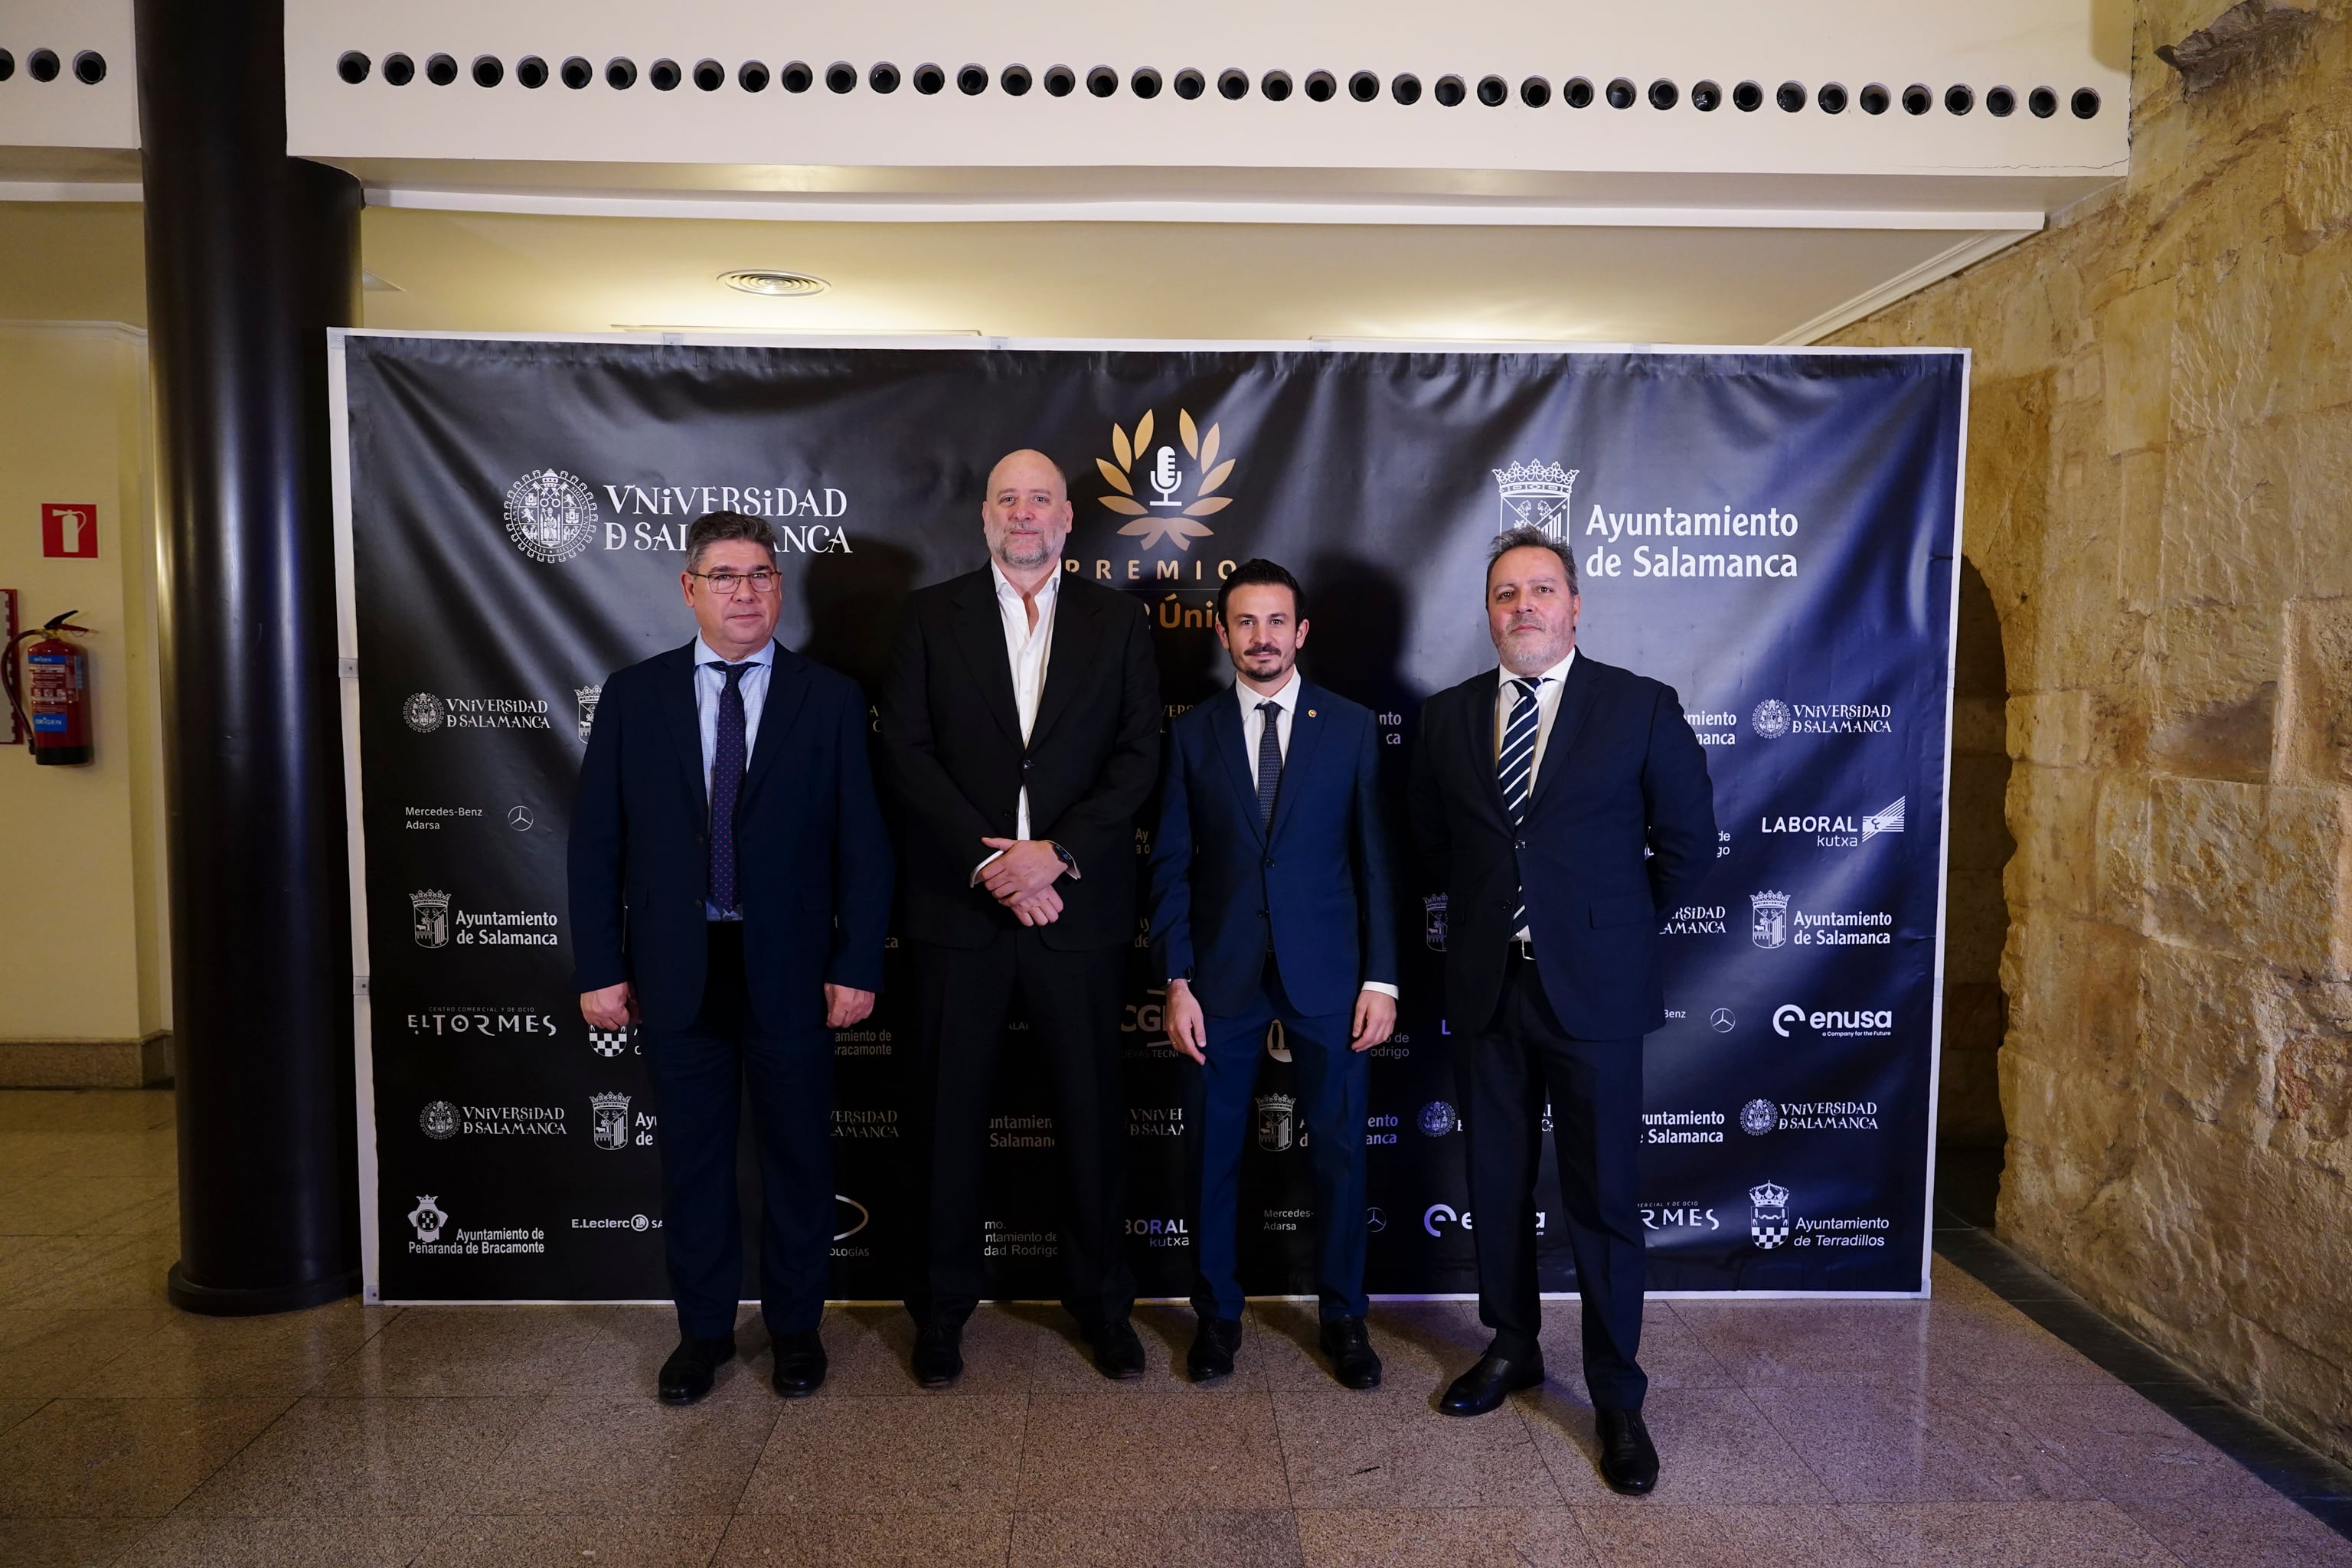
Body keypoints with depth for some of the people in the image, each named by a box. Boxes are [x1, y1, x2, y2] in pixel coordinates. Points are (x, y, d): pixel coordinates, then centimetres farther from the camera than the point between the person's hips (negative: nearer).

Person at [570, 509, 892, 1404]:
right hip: (676, 971, 1)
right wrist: (601, 968, -2)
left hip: (790, 970, -1)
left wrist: (858, 965, -7)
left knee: (798, 1153, 11)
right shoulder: (633, 697, 4)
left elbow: (863, 843, -2)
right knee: (691, 1155, 13)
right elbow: (596, 841, 3)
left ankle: (796, 1327, 29)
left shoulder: (831, 700, -1)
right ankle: (703, 1329, 31)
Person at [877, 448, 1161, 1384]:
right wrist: (987, 859, -12)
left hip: (1078, 906, 1)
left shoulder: (1116, 618, 8)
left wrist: (1057, 852, -12)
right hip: (959, 909, 0)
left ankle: (1100, 1297, 26)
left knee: (1093, 1108, 8)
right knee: (949, 1108, 8)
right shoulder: (931, 614, 6)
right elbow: (905, 751, -2)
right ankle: (942, 1305, 25)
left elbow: (1139, 754, 1)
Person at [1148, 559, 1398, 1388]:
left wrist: (1381, 979, -4)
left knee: (1339, 1148, 8)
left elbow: (1374, 860, 1)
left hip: (1326, 971, 0)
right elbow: (1171, 865, 2)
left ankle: (1343, 1317, 27)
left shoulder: (1351, 727, 2)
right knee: (1210, 1150, 9)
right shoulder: (1192, 733, 4)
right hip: (1222, 976, 1)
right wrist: (1177, 983, -5)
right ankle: (1217, 1313, 28)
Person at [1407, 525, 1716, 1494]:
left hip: (1592, 988, -3)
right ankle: (1511, 1350, 35)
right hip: (1485, 987, 4)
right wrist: (1482, 915, 11)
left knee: (1602, 1198, 4)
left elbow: (1687, 842, 2)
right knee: (1495, 1183, 15)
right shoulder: (1448, 717, 5)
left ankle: (1617, 1398, 20)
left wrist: (1623, 930, 5)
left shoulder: (1641, 708, -4)